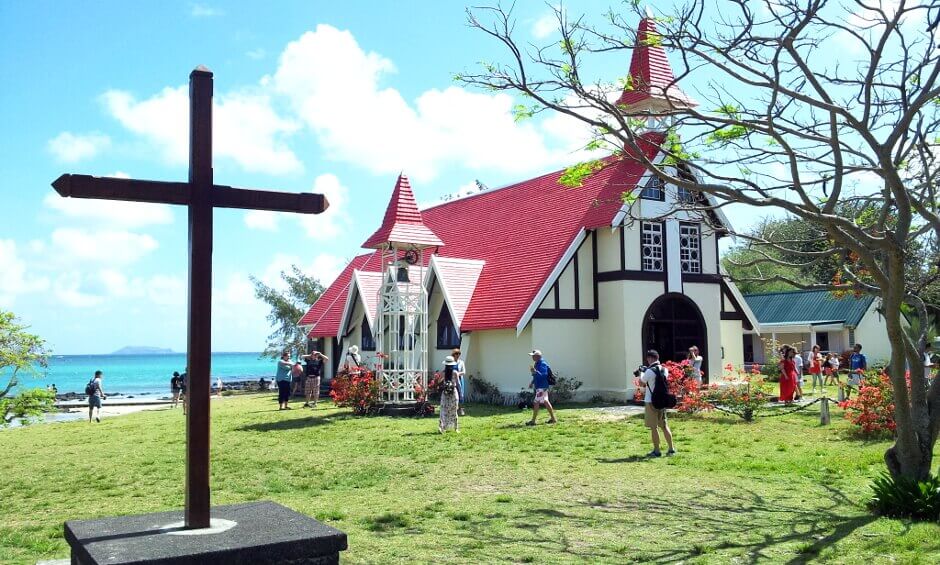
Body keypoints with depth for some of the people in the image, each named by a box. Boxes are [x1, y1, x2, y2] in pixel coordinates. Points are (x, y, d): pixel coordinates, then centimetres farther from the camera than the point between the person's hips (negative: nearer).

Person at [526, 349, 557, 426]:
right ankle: (553, 418, 20)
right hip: (539, 386, 10)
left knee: (536, 403, -8)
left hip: (542, 387, -10)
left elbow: (543, 375, -26)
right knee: (545, 402, 14)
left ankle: (533, 421, -5)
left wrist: (535, 372, -35)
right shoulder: (536, 364, 14)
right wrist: (532, 382, 23)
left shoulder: (542, 364, -18)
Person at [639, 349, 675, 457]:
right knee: (664, 425, 13)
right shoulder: (664, 370, 7)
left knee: (653, 427, 1)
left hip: (651, 402, -7)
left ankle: (656, 451, 6)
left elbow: (641, 383, -4)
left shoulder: (650, 371, -16)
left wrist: (641, 374, 13)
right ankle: (671, 449, 14)